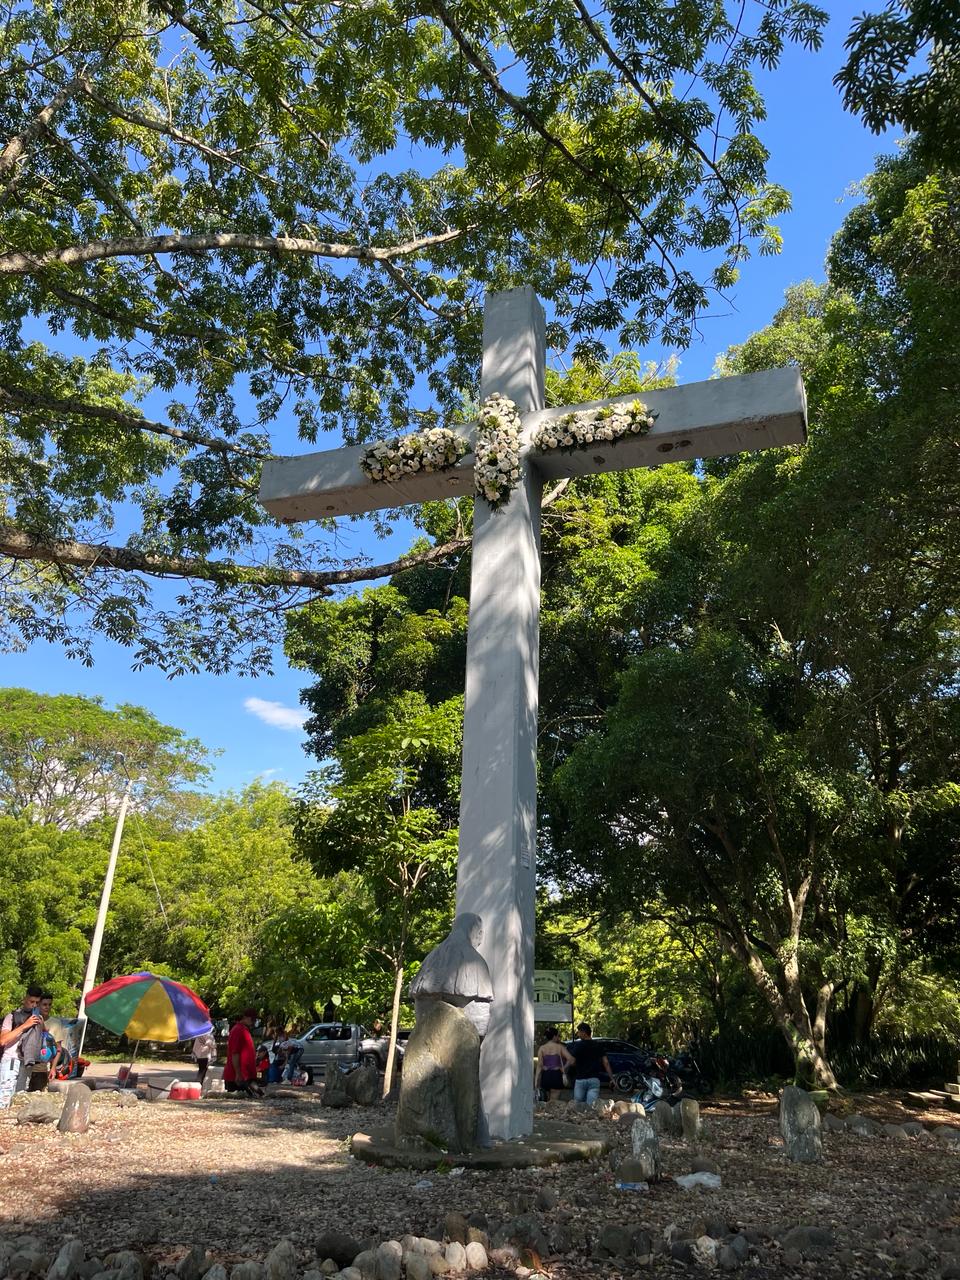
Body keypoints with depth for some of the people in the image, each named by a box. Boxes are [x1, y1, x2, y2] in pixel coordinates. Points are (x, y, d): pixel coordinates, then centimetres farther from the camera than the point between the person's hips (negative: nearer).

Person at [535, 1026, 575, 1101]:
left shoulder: (542, 1048, 4)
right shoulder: (560, 1047, -1)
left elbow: (539, 1065, -2)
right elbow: (571, 1059, -13)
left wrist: (536, 1080, -4)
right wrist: (563, 1068, 1)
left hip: (545, 1075, 3)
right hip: (556, 1075, -3)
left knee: (548, 1100, 22)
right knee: (553, 1101, 0)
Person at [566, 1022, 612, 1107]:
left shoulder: (578, 1045, -4)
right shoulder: (598, 1046, 8)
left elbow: (572, 1062, -7)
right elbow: (606, 1063, 5)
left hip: (580, 1079, -3)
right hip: (594, 1079, 3)